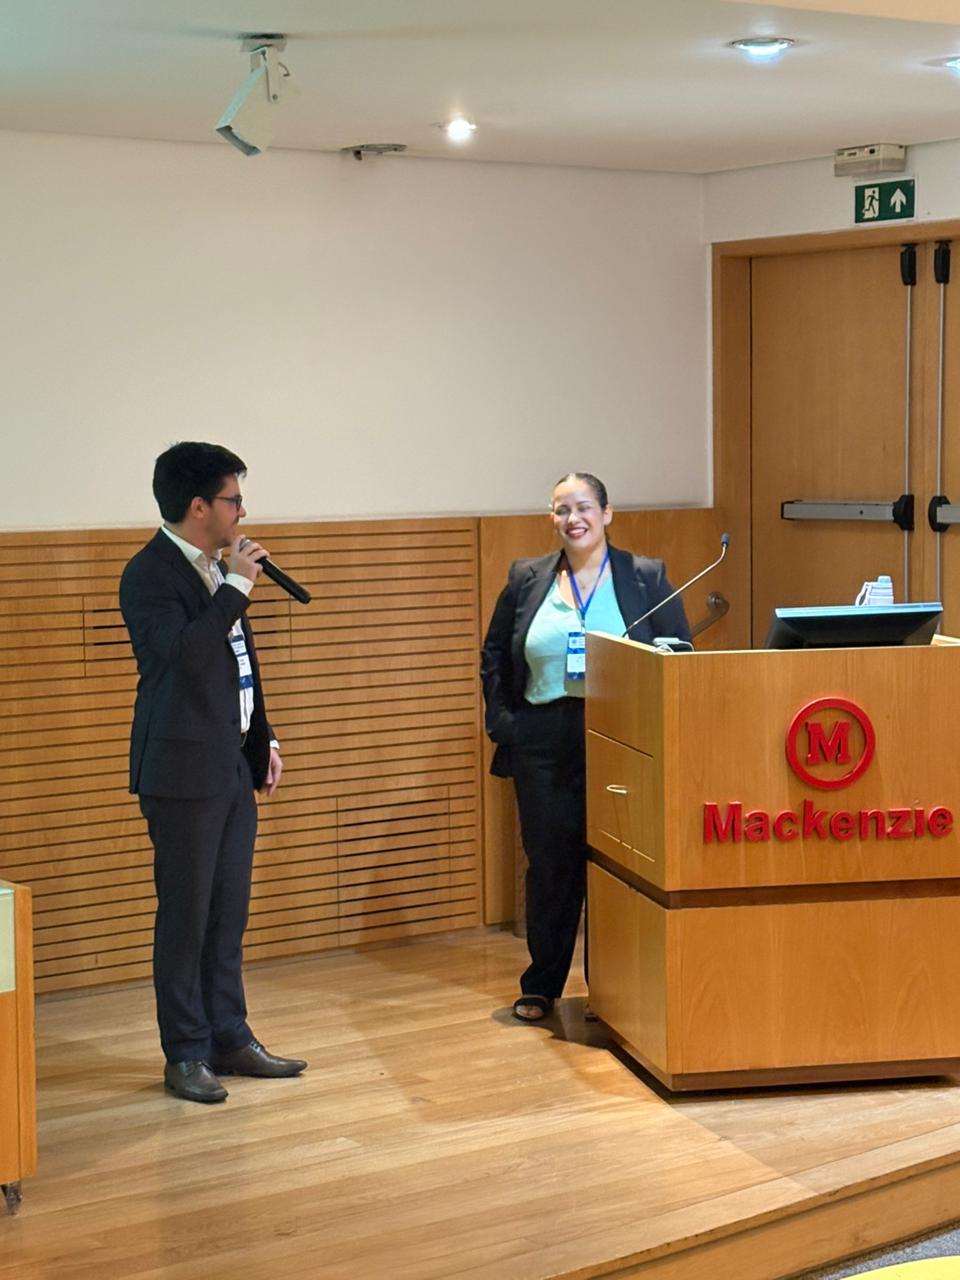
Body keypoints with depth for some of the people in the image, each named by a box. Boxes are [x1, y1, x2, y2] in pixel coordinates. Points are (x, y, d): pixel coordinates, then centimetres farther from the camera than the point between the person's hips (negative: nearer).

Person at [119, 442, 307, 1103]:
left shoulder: (217, 568, 12)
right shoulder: (150, 574, -15)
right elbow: (182, 655, -30)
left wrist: (264, 740, 18)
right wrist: (237, 587, -23)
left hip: (234, 764, 8)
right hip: (184, 770, -8)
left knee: (228, 912, 14)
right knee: (186, 916, 1)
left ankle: (230, 1037, 24)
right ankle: (185, 1054, 11)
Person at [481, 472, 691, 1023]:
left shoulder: (646, 578, 2)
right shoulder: (527, 580, 7)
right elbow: (494, 657, 13)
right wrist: (502, 721, 2)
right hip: (544, 744, 1)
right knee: (550, 863, 7)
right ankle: (541, 986, 20)